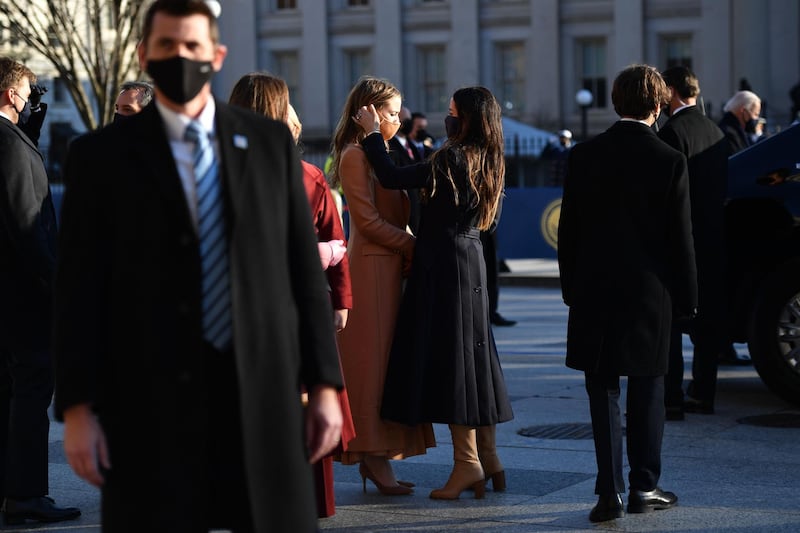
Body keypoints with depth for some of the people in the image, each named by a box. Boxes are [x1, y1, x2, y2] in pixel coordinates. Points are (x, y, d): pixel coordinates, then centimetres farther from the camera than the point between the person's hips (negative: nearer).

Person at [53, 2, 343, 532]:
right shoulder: (102, 154, 3)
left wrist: (324, 385, 3)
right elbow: (79, 290, 0)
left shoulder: (271, 142, 8)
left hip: (263, 392, 2)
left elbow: (305, 269, 8)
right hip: (150, 401, -1)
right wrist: (77, 409, -6)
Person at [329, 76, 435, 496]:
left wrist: (411, 249, 4)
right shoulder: (355, 156, -10)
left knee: (389, 359, 8)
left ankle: (376, 459, 10)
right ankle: (374, 456, -3)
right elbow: (368, 220, -15)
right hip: (372, 267, -9)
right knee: (374, 359, -6)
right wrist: (413, 245, -11)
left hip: (392, 266, 9)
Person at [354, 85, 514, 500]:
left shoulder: (453, 159, -17)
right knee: (472, 355, 12)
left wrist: (373, 134, -6)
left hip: (445, 264, -9)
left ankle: (467, 462, -5)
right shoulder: (486, 162, 11)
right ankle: (488, 458, 16)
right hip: (470, 260, 9)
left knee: (449, 356, -5)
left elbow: (392, 179, -16)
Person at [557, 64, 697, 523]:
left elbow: (568, 230, 2)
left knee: (603, 391, 6)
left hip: (594, 293, 1)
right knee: (646, 392, 11)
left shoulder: (585, 156, -2)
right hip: (650, 293, -1)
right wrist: (686, 296, 4)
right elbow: (681, 238, -5)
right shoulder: (670, 161, -8)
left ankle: (610, 491, 1)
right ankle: (643, 488, 15)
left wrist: (571, 288, 11)